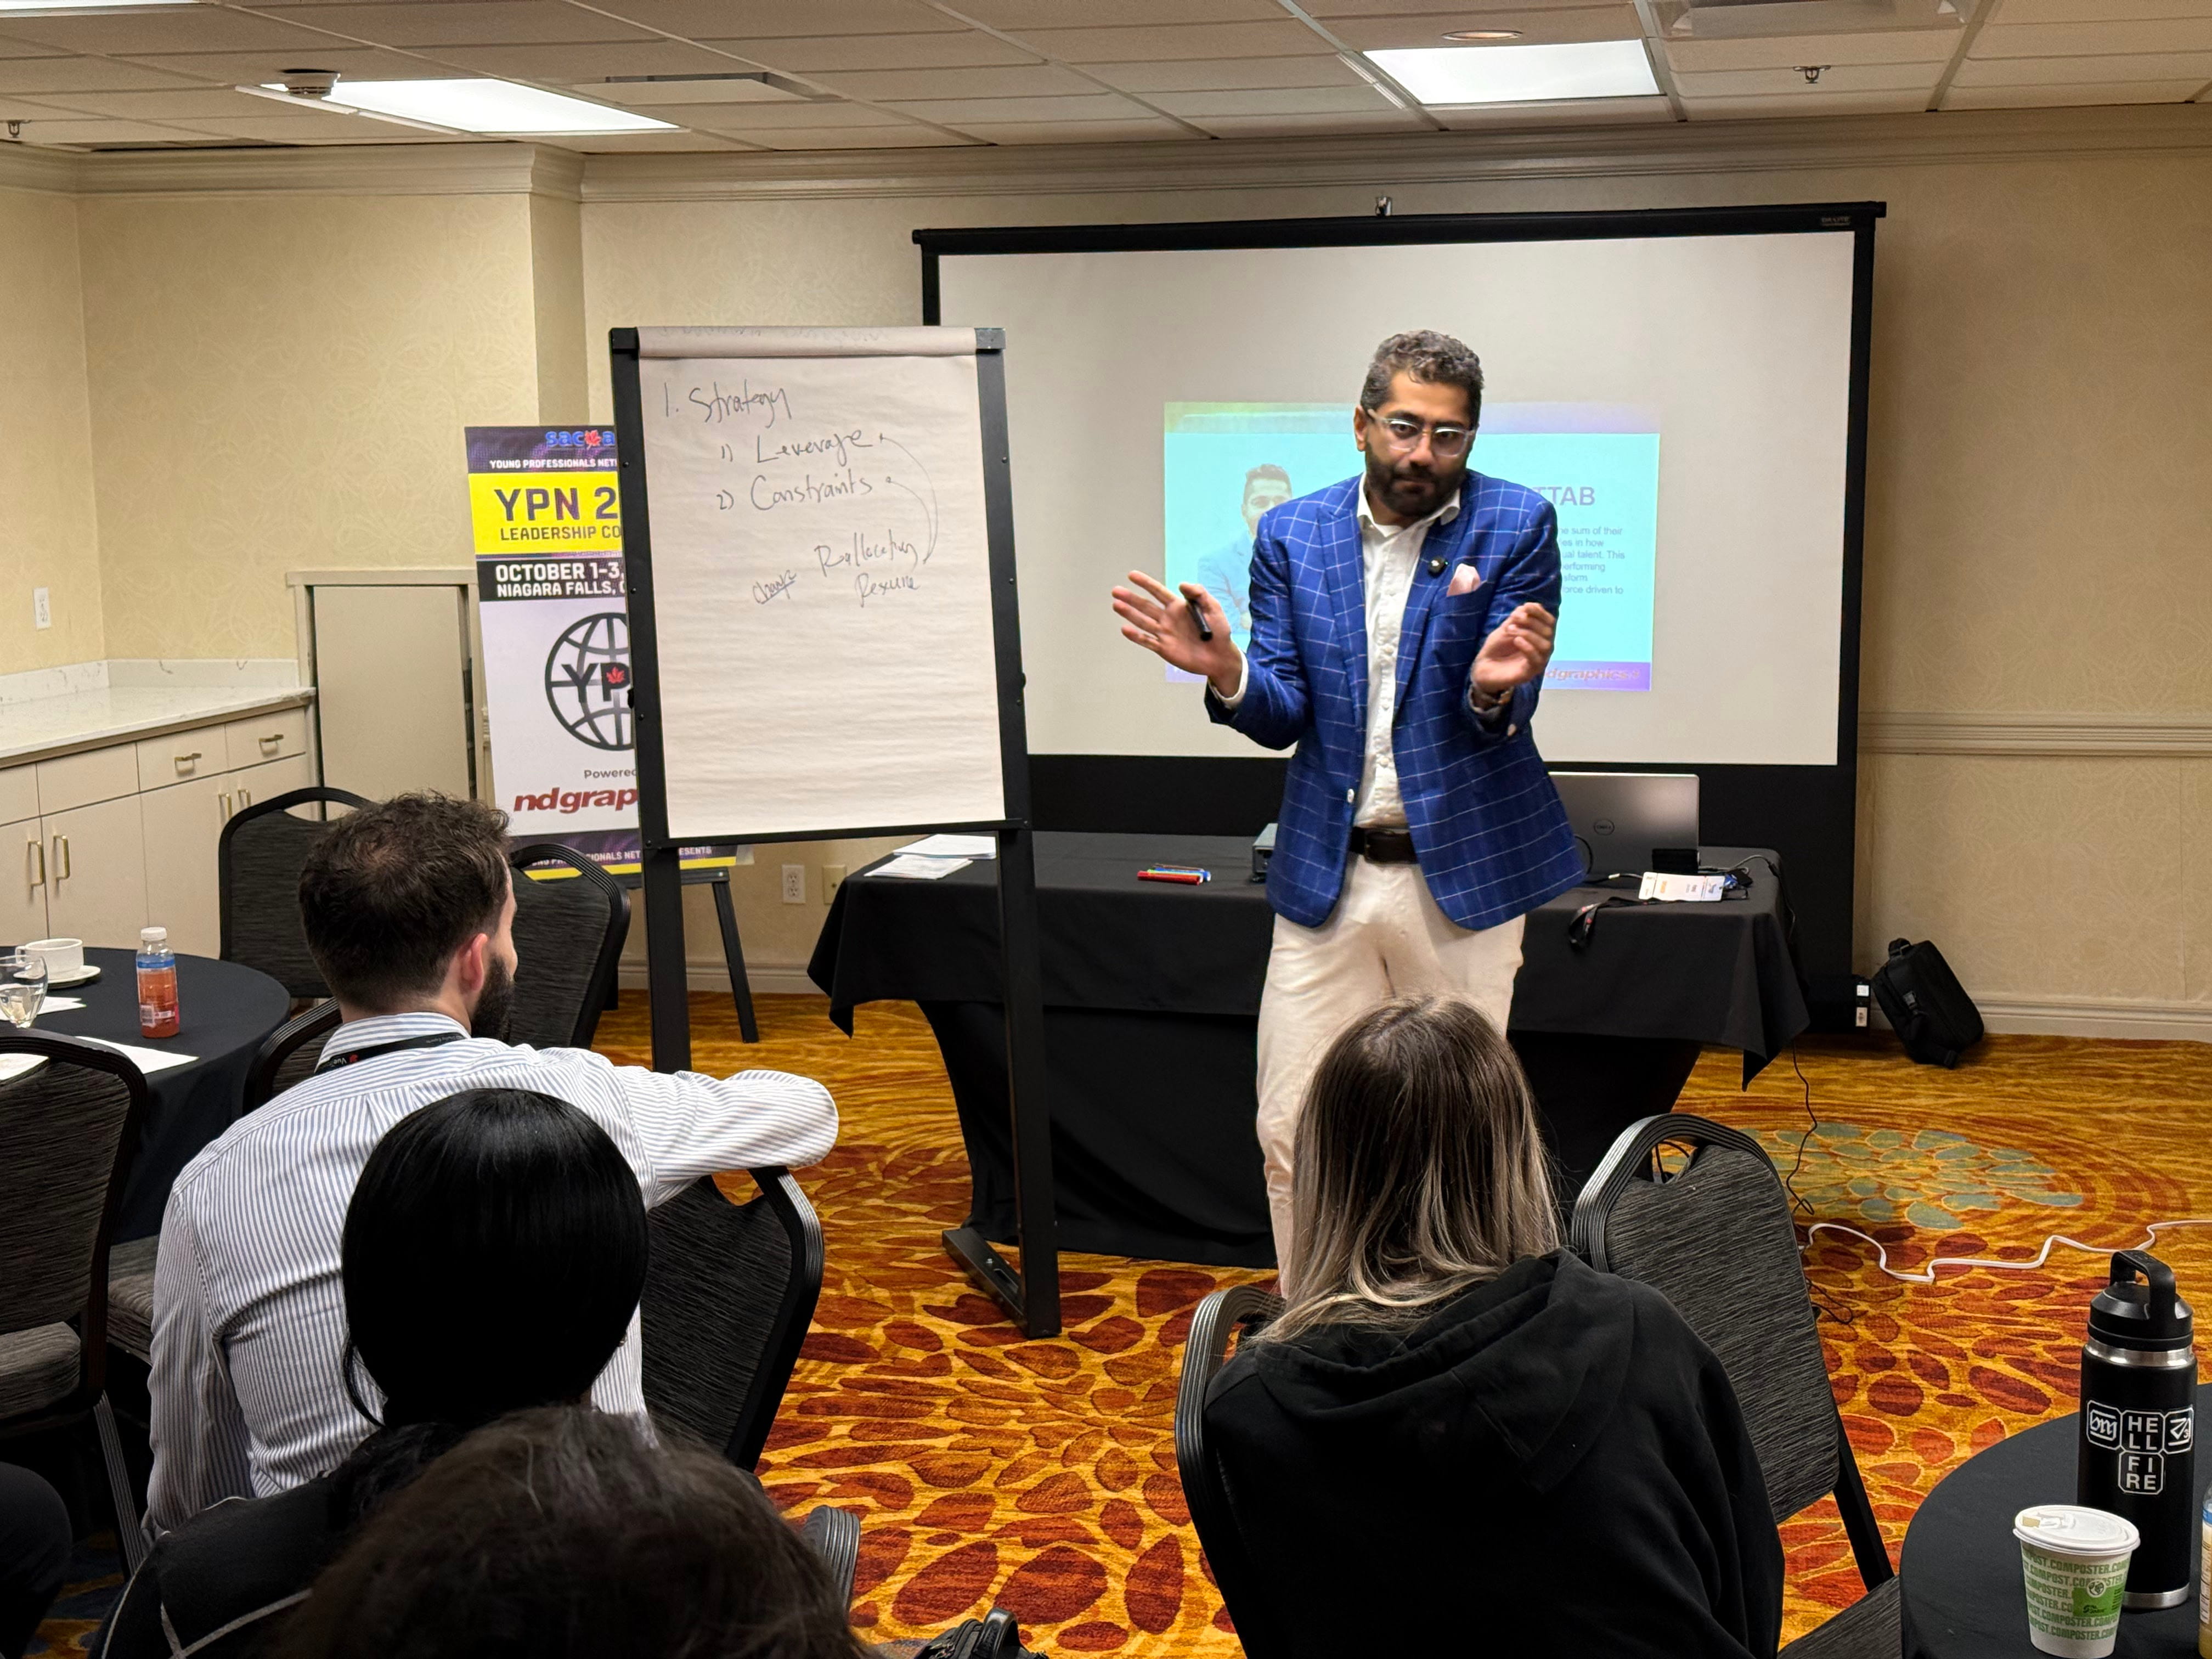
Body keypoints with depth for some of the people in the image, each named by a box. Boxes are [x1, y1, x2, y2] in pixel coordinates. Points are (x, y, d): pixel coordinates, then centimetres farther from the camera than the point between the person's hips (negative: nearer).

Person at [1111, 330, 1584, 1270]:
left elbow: (1502, 716, -8)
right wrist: (1225, 672, -20)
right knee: (1291, 1135, 3)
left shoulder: (1517, 526, -4)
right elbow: (1281, 716, 1)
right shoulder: (1292, 536, 3)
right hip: (1326, 874, 2)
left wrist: (1493, 689, -31)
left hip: (1463, 873, -2)